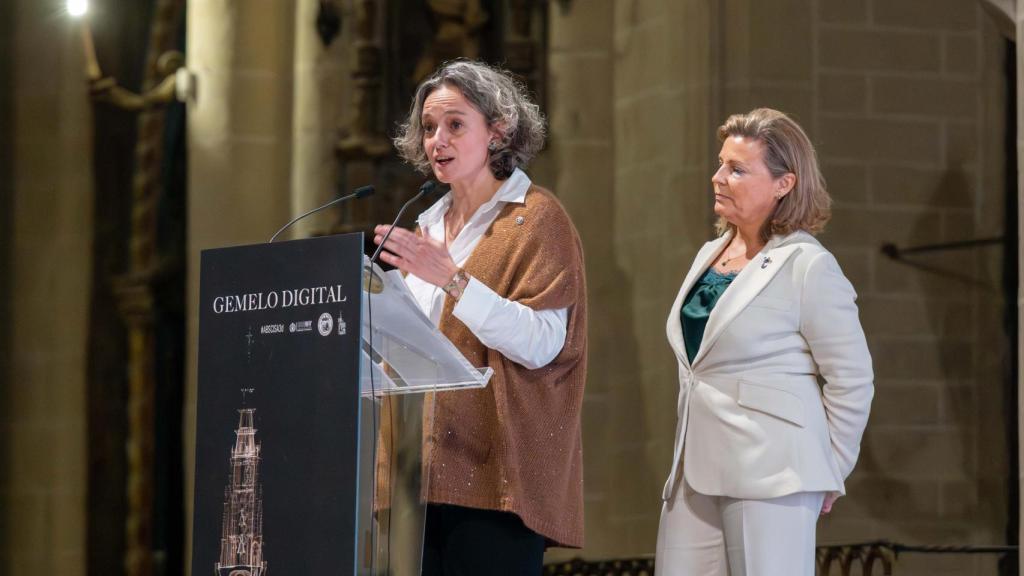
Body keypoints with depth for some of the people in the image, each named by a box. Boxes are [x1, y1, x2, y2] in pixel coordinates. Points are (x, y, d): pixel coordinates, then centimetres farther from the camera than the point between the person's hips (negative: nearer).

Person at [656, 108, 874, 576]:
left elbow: (852, 381, -8)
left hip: (768, 477, -7)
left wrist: (828, 475, -3)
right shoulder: (709, 255, 13)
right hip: (696, 468, 7)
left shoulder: (808, 266, -10)